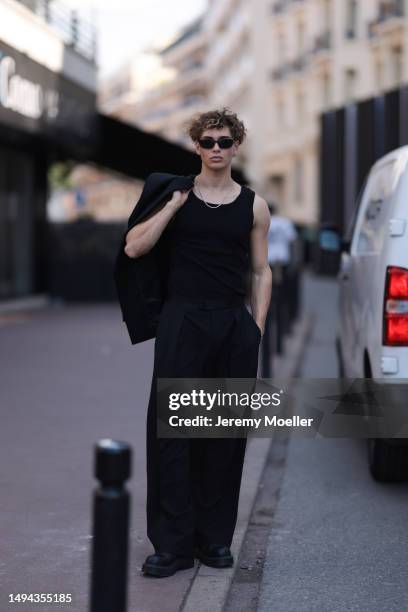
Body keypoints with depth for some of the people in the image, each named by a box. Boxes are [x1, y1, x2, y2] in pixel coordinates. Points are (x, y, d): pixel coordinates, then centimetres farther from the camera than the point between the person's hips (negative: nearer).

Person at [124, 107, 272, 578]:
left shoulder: (253, 206, 9)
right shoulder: (176, 195, 5)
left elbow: (261, 272, 12)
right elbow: (134, 248, -4)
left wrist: (256, 329, 4)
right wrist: (174, 205, -8)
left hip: (235, 326, 2)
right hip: (182, 322, -2)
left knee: (227, 433, 5)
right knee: (170, 428, -6)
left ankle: (215, 537, 16)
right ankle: (173, 543, 0)